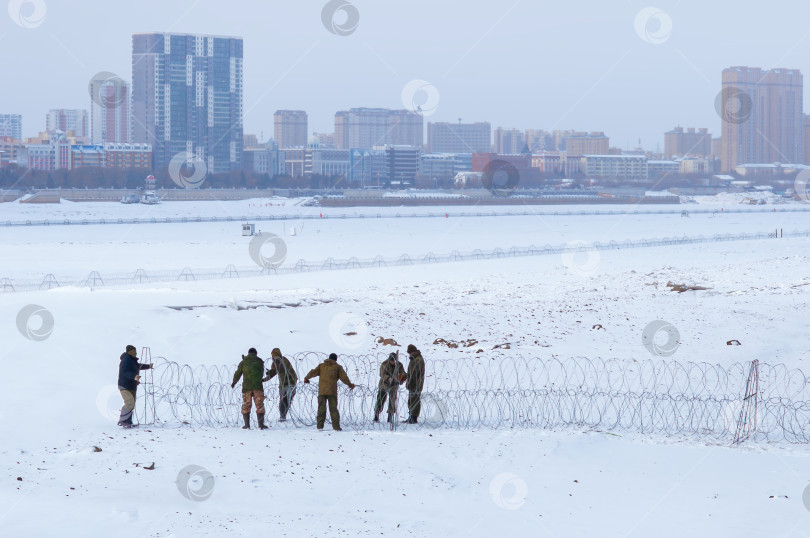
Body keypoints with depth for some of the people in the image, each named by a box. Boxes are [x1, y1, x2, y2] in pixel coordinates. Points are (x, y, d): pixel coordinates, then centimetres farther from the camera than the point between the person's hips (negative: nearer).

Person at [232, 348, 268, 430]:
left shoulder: (243, 362, 3)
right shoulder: (260, 362, 5)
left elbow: (238, 373, 7)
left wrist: (234, 382, 26)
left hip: (246, 387, 0)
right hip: (258, 386, 0)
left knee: (246, 406, 10)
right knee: (259, 405, 2)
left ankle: (247, 425, 5)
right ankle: (261, 424, -6)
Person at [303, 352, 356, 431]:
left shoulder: (322, 366, 13)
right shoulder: (338, 367, 7)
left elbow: (313, 372, 9)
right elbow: (344, 377, 5)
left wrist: (306, 378, 26)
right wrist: (350, 385, 20)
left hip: (322, 391, 1)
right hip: (332, 391, -1)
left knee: (321, 409, 3)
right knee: (333, 409, 2)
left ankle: (320, 426, -3)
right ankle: (336, 426, -2)